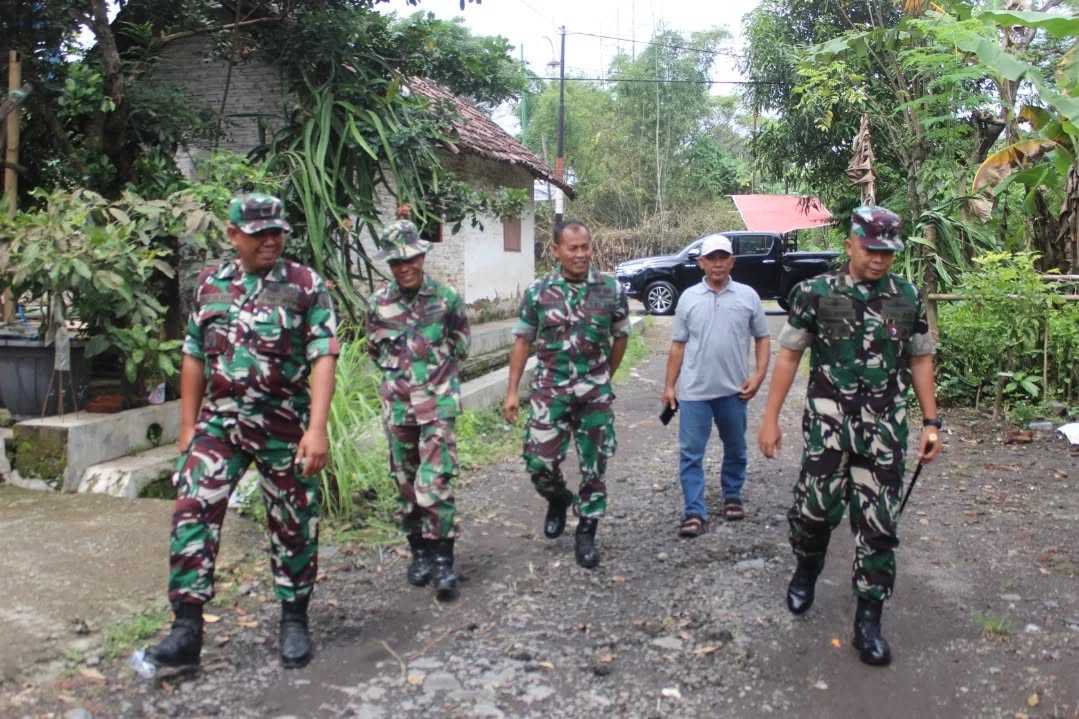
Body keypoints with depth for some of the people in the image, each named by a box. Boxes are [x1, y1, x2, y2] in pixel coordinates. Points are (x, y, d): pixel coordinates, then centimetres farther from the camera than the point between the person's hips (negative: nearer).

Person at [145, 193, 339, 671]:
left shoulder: (307, 286, -6)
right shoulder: (209, 285, 7)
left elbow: (323, 358, -12)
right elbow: (195, 358, 13)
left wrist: (317, 428, -21)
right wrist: (188, 427, 12)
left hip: (285, 427, -3)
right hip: (219, 421, 3)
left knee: (293, 525, 7)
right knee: (192, 512, -6)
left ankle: (294, 621, 23)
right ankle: (187, 627, 2)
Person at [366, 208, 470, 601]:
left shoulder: (446, 297, -4)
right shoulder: (379, 303, 1)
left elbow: (461, 344, 9)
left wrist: (434, 371, 7)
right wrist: (399, 373, 11)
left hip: (438, 403, -3)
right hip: (398, 404, 3)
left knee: (436, 482, -11)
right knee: (406, 484, 11)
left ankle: (442, 559, -3)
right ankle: (420, 552, 25)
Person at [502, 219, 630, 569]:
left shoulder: (611, 289, -3)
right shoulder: (538, 291, -2)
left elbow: (621, 336, 10)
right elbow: (523, 341, 4)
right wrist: (512, 392, 1)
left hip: (594, 392, 0)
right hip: (550, 390, 0)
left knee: (594, 467, 5)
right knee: (540, 462, -1)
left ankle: (586, 533, 22)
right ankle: (558, 501, 32)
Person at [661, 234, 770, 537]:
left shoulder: (748, 296, 1)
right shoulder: (688, 297, 2)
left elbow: (762, 339, 6)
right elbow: (678, 345, 6)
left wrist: (758, 375, -7)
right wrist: (669, 386, 4)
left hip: (734, 389, 1)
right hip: (694, 390, 0)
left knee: (735, 449, 16)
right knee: (690, 453, -2)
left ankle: (732, 496, 36)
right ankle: (695, 511, 5)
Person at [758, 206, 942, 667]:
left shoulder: (908, 297, 6)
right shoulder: (815, 293, -2)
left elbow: (920, 361, 13)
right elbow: (788, 355, 1)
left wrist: (931, 423, 7)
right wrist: (770, 418, -2)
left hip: (886, 428, 2)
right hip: (828, 422, -2)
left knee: (878, 523, 3)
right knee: (815, 507, -2)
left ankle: (869, 620, 16)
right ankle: (806, 570, 32)